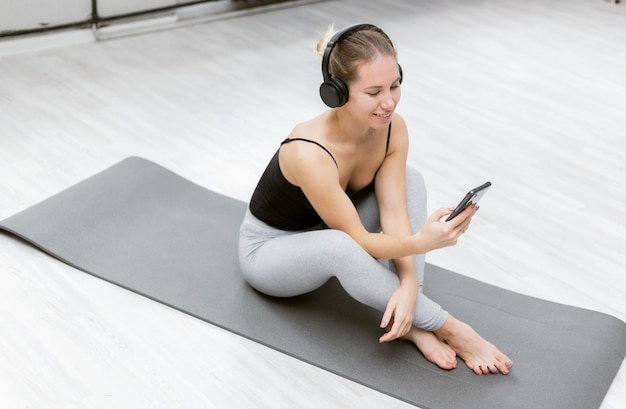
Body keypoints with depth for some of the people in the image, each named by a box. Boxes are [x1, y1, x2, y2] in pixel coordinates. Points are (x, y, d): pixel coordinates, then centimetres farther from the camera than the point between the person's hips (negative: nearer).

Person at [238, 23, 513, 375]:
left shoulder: (393, 128, -17)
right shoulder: (309, 153, -37)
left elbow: (394, 214, -20)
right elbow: (357, 241, -31)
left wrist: (409, 284, -35)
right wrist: (421, 243, -48)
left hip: (328, 234, 7)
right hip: (268, 250, -7)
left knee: (409, 179, -13)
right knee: (340, 246, -40)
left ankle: (411, 323, -20)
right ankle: (451, 329, -24)